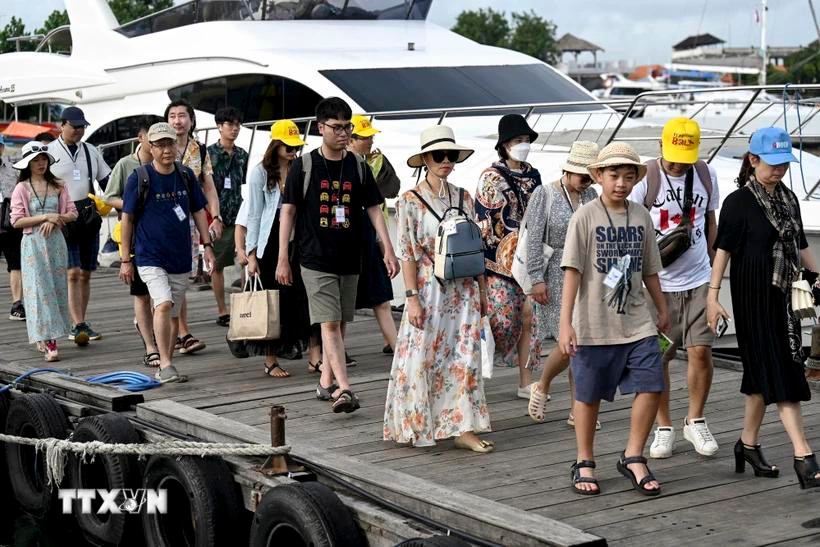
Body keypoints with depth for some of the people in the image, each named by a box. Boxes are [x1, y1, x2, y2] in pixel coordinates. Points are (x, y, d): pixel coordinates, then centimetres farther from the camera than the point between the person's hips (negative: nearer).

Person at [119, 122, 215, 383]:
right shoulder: (139, 178, -6)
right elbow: (127, 218, -1)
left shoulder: (186, 175, 6)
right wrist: (125, 259, -2)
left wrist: (207, 245, 7)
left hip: (181, 258, 5)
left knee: (173, 314, 10)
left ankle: (166, 366, 21)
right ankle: (165, 364, -20)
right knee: (163, 304, -22)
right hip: (150, 256, -5)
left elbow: (198, 211, 16)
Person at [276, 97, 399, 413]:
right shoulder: (304, 166, -3)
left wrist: (388, 250, -1)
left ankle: (326, 382, 24)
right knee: (329, 323, -12)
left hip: (349, 259, 4)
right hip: (316, 259, -4)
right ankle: (343, 389, -18)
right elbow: (288, 211, -1)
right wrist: (283, 258, -5)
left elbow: (374, 209, 8)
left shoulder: (357, 167, 6)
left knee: (340, 323, 10)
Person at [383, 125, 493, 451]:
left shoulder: (463, 198, 8)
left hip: (463, 290, 4)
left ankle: (462, 427, 3)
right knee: (422, 357, 1)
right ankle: (415, 425, 16)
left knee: (465, 357, 1)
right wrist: (413, 297, -13)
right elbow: (408, 253, -8)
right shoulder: (411, 201, -5)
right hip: (429, 289, -4)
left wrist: (482, 289, 10)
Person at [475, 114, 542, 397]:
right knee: (501, 319, -7)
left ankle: (526, 382, 9)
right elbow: (482, 221, -7)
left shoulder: (533, 176, 12)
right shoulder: (491, 177, -4)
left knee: (528, 318, 3)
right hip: (500, 260, -5)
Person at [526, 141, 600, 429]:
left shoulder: (591, 195, 10)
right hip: (557, 276, -5)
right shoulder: (544, 195, -5)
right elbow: (534, 240, -8)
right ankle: (542, 387, 17)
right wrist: (537, 279, -13)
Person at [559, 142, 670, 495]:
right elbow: (572, 271, -12)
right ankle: (584, 464, 24)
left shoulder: (641, 216, 6)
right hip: (593, 327, -4)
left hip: (636, 324, 4)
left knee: (651, 387, -6)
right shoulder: (585, 216, -7)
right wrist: (565, 323, -17)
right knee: (588, 396, 7)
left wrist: (662, 310, 22)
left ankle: (633, 458, 11)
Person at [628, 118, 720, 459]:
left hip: (699, 279, 3)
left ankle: (695, 421, 16)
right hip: (657, 282, -3)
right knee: (656, 357, 2)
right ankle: (663, 428, 17)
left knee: (700, 351, -4)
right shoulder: (646, 178, -8)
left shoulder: (706, 174, 5)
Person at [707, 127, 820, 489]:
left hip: (784, 297, 7)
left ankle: (748, 444, 24)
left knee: (763, 376, 12)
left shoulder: (788, 199, 11)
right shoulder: (738, 202, -9)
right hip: (754, 299, -7)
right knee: (781, 377, -9)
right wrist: (713, 296, -13)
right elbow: (723, 249, -10)